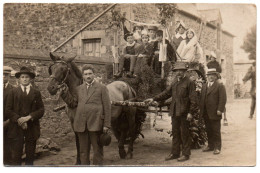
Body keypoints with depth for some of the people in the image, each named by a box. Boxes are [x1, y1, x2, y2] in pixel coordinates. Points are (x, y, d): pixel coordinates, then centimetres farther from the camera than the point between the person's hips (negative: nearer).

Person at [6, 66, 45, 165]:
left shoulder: (36, 93, 10)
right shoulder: (13, 92, 8)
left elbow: (41, 110, 2)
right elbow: (8, 110, 2)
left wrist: (29, 117, -13)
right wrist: (18, 120, -13)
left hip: (32, 128, 1)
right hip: (16, 128, -1)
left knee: (30, 156, 8)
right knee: (15, 157, -4)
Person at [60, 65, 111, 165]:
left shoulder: (102, 88, 2)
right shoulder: (79, 89, 14)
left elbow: (107, 107, -2)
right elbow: (72, 104, 11)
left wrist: (106, 125, -8)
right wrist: (65, 92, 0)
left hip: (95, 124, -3)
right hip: (81, 125, 4)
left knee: (98, 150, 5)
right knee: (83, 151, 13)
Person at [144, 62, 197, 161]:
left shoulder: (189, 83, -6)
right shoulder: (174, 82, 14)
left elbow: (193, 99, -9)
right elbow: (166, 93, 18)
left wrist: (190, 112, -16)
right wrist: (154, 99, 9)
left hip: (184, 112, -7)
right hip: (174, 112, 7)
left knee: (184, 133, 1)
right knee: (175, 133, 12)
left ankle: (186, 154, 11)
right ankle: (175, 153, 21)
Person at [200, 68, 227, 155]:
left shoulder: (220, 86, -4)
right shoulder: (204, 86, 16)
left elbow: (223, 99, -11)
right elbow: (202, 98, 19)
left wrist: (220, 110, -17)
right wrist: (200, 108, 12)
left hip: (214, 113, -6)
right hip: (206, 113, 6)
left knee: (216, 131, 1)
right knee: (209, 130, 12)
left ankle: (217, 147, 9)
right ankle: (210, 146, 22)